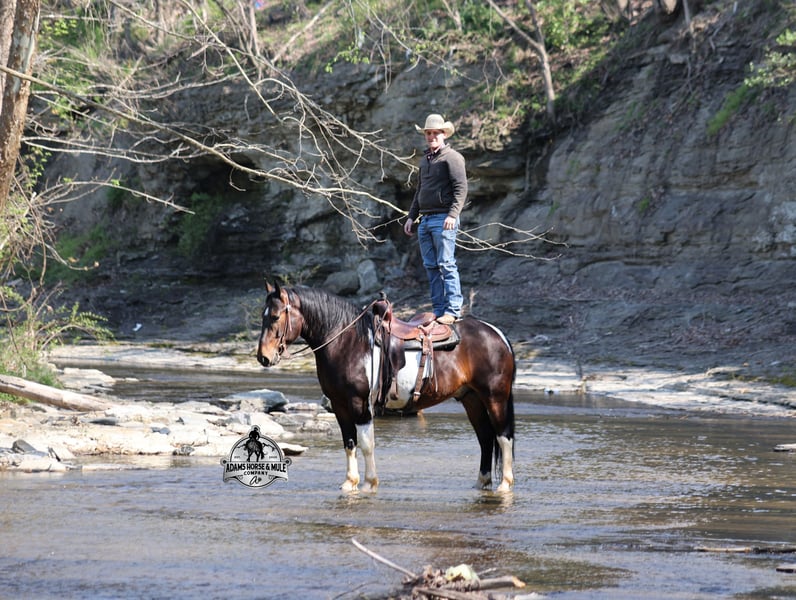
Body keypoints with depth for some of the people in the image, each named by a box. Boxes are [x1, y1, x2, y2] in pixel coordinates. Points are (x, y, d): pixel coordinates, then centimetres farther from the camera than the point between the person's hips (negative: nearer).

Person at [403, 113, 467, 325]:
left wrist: (453, 214, -23)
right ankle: (438, 310, 9)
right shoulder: (425, 160, 21)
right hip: (425, 220, 8)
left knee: (446, 264, -11)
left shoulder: (452, 157, -5)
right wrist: (411, 216, 22)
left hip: (443, 219, -8)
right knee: (431, 267, 6)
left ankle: (452, 310, -11)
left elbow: (461, 188, -13)